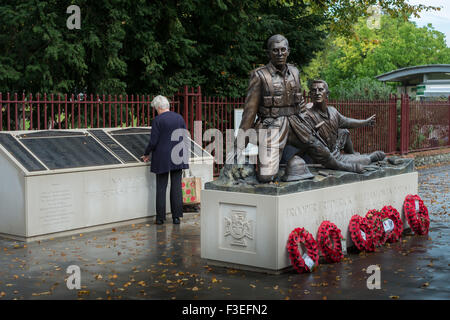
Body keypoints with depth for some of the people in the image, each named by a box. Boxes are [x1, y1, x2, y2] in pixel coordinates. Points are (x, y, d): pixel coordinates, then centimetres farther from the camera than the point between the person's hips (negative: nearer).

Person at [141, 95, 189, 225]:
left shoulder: (157, 120, -10)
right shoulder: (179, 118, 5)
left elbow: (153, 142, -11)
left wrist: (146, 154, 5)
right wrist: (184, 156, 17)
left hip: (162, 158, -4)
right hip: (178, 157, 4)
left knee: (161, 188, 5)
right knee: (176, 187, 7)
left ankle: (160, 217, 8)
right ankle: (176, 216, 7)